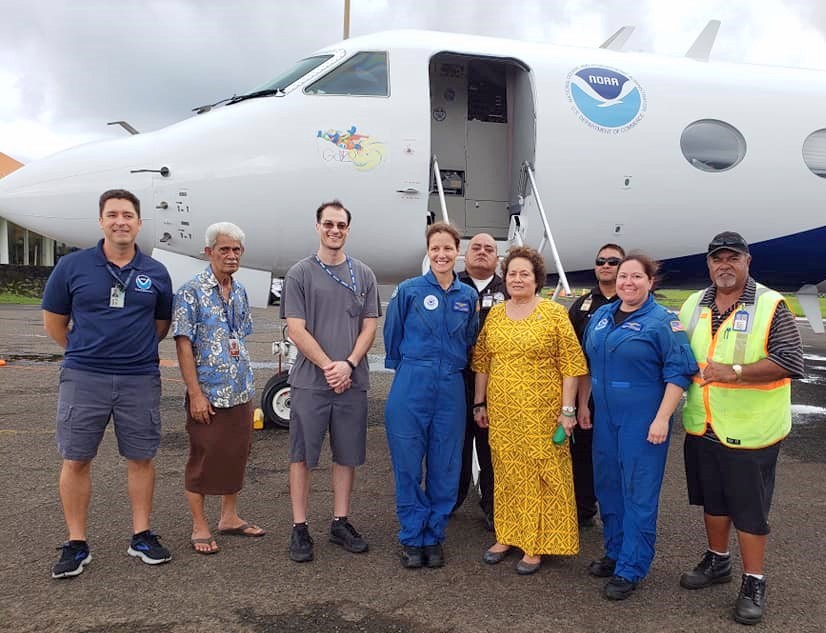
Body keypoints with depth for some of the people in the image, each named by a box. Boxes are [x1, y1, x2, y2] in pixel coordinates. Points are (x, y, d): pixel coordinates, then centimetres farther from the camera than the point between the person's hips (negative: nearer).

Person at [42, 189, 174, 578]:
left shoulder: (156, 273, 3)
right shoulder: (72, 266, -1)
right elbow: (54, 322, 8)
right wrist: (85, 353, 12)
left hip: (140, 380, 1)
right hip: (84, 379, -1)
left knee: (141, 458, 9)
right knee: (76, 460, 5)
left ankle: (141, 537, 23)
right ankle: (76, 544, 19)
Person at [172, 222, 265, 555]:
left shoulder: (240, 292, 10)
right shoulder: (192, 291, -11)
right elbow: (183, 344, -14)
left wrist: (248, 384, 13)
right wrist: (196, 394, -18)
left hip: (241, 393, 7)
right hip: (208, 394, -7)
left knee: (236, 455, 15)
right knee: (203, 459, 4)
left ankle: (229, 517, 30)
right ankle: (199, 527, 18)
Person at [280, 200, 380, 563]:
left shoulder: (363, 275, 9)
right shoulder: (300, 274, 1)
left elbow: (369, 328, 5)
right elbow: (296, 330, -5)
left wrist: (348, 364, -10)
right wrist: (328, 366, -12)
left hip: (352, 382, 3)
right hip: (309, 382, -3)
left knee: (347, 455, 10)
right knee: (303, 455, 3)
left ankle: (341, 523, 23)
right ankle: (300, 528, 14)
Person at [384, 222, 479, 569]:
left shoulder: (468, 296, 8)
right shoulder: (409, 290, -1)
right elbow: (392, 337, 6)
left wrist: (454, 365, 13)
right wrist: (408, 368, 9)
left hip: (451, 388, 3)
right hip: (411, 386, -3)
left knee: (445, 467, 8)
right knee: (408, 464, 2)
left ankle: (434, 536, 23)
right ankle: (412, 538, 18)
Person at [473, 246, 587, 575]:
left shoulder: (554, 313, -5)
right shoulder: (494, 314, 8)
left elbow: (571, 364, -6)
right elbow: (482, 362, 12)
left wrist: (568, 409, -10)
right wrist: (480, 403, 10)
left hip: (541, 412, -4)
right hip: (502, 412, 4)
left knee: (540, 473, 3)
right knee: (507, 472, 13)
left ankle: (536, 545, 15)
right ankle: (507, 535, 28)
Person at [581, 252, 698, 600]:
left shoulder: (662, 321, -9)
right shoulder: (601, 315, 9)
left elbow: (678, 372, -13)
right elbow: (589, 364, 18)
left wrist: (662, 418, -18)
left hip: (643, 421, -6)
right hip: (605, 416, 6)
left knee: (638, 492, 1)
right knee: (607, 486, 14)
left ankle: (630, 568, 12)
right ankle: (614, 552, 32)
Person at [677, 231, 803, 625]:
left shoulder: (770, 305, -8)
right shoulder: (692, 305, 8)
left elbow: (790, 361, -16)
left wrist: (735, 371, -23)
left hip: (750, 429, -5)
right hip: (702, 426, 5)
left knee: (750, 507, 4)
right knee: (712, 499, 18)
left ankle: (753, 582, 19)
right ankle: (717, 561, 37)